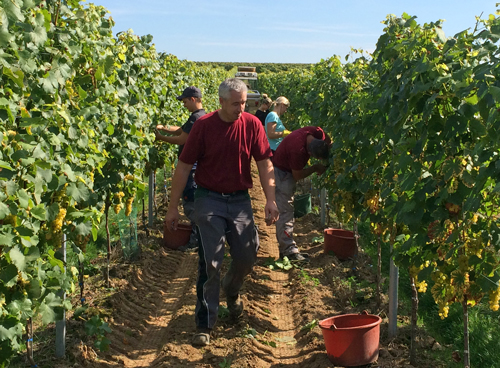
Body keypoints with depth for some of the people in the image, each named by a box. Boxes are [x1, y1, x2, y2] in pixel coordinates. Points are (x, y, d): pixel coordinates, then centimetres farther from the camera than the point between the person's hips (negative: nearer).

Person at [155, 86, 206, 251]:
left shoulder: (196, 118, -19)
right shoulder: (202, 116, 14)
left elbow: (181, 139, -18)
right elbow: (180, 130, 17)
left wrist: (161, 138, -7)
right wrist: (163, 127, 6)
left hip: (191, 165, -11)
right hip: (197, 164, 11)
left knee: (190, 201, -6)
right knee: (193, 200, 18)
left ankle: (195, 239, -1)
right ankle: (199, 233, 27)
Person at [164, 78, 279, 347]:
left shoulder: (252, 124, -3)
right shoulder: (204, 125, -8)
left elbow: (265, 164, 2)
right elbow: (184, 166, -4)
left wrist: (271, 199, -9)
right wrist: (173, 207, -4)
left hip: (240, 200, 3)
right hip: (209, 200, -2)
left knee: (247, 256, 5)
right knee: (210, 263, -3)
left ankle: (231, 289, 40)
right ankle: (204, 324, 8)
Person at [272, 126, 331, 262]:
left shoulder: (317, 133, -19)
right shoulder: (298, 150, -38)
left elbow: (329, 142, 3)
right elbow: (298, 175, -23)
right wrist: (316, 168, -12)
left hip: (289, 171, 9)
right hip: (281, 172, -9)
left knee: (287, 210, 12)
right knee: (285, 211, -12)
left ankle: (285, 248, 18)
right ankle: (289, 250, -13)